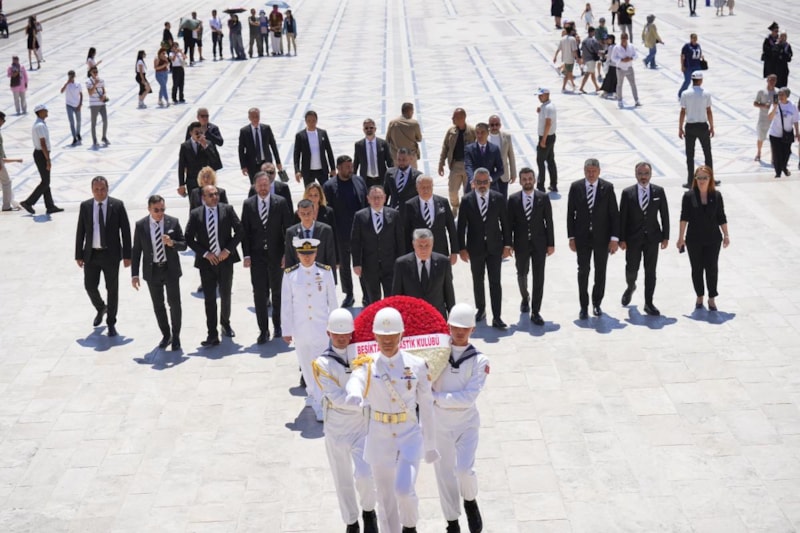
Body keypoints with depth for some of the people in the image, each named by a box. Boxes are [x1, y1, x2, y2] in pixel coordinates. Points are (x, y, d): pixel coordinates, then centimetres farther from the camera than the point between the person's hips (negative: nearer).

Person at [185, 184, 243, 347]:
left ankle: (225, 323, 38)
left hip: (225, 259, 1)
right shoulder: (195, 214, -1)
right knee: (209, 299, -1)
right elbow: (189, 238, 0)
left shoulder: (227, 210, -1)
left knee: (226, 295, 12)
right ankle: (212, 335, 1)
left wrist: (228, 250, -9)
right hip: (206, 261, 0)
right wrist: (205, 253, -10)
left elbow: (239, 230, 0)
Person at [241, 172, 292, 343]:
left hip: (276, 254, 0)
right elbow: (245, 231, 2)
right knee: (259, 294, -2)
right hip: (257, 255, 0)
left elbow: (288, 229, -1)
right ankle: (263, 330, 4)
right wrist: (246, 255, -5)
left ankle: (277, 325, 27)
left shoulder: (280, 202, -2)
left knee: (277, 292, 12)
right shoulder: (248, 204, 1)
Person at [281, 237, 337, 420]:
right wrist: (287, 330, 1)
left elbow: (332, 300, 4)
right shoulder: (290, 274, -3)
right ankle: (312, 393, 37)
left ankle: (320, 404, -4)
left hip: (321, 327, -1)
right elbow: (286, 304, 0)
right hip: (300, 328, 1)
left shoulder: (325, 272, -3)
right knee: (306, 364, 15)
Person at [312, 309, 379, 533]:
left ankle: (369, 512, 17)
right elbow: (338, 398, -17)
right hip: (336, 428, 0)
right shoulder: (322, 363, -8)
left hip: (363, 424, 0)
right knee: (342, 480, 12)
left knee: (364, 475, -14)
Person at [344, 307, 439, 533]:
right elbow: (356, 380, -31)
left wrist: (430, 445, 7)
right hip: (379, 438, 1)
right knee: (386, 499, 10)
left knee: (404, 489, -17)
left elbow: (426, 406, 2)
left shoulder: (417, 365, -6)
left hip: (410, 435, -1)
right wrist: (354, 395, -56)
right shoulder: (367, 365, -7)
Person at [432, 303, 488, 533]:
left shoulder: (479, 361, -6)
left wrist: (436, 397, -18)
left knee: (464, 469, -18)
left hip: (467, 423, -1)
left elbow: (468, 397, -17)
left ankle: (470, 502, 14)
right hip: (439, 424, 2)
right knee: (445, 475, 8)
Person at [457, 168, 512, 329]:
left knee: (495, 282, -3)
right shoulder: (466, 200, -5)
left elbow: (505, 223, 3)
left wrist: (507, 244, 0)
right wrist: (462, 248, -7)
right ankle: (481, 310, 33)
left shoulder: (499, 198, -2)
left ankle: (497, 317, -1)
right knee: (478, 281, 13)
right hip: (475, 248, 0)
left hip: (494, 247, 0)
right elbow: (461, 226, -3)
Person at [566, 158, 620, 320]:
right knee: (583, 271, 4)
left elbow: (614, 214, -5)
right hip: (582, 237, 0)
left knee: (600, 271, 10)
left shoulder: (607, 188, -6)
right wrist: (571, 237, -4)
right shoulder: (575, 187, -3)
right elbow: (570, 213, 0)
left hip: (602, 237, 0)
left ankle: (597, 303, 26)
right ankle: (584, 306, 14)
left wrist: (614, 238, -10)